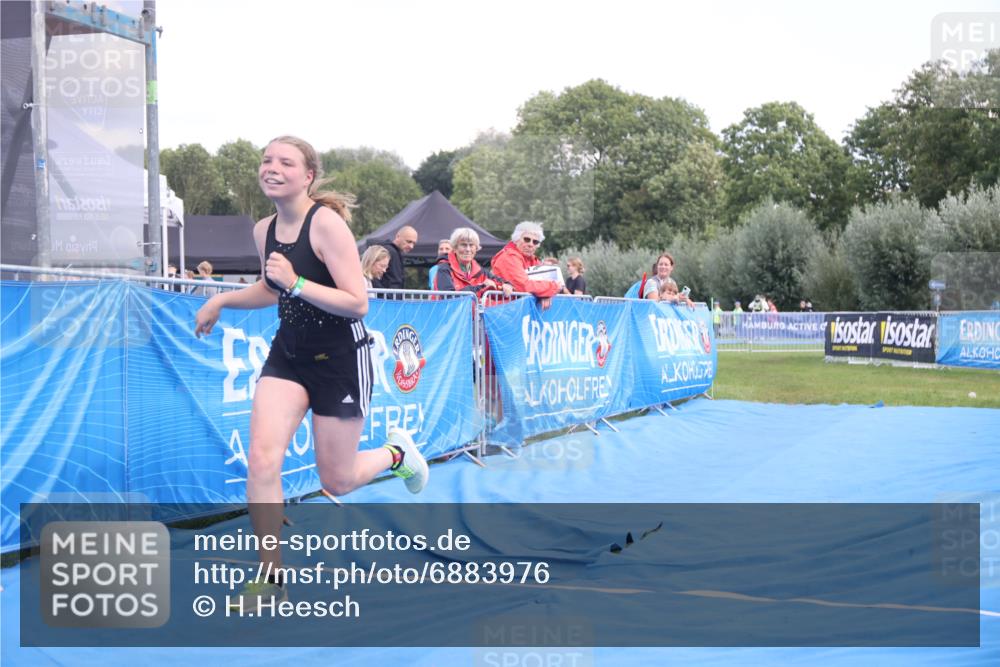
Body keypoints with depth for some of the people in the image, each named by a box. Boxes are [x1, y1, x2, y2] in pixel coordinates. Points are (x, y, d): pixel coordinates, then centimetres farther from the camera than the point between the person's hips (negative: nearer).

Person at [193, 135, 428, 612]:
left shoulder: (326, 222, -20)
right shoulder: (264, 230, 1)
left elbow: (358, 304, -24)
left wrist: (297, 283, -31)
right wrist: (221, 300, 12)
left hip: (341, 358, -5)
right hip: (288, 354, 6)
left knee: (336, 482, 6)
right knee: (261, 462, -13)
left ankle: (395, 453, 39)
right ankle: (271, 580, -1)